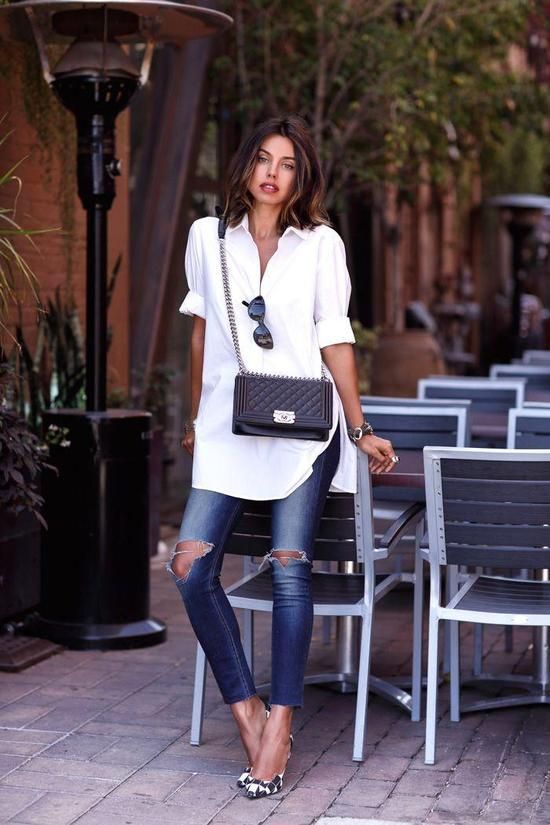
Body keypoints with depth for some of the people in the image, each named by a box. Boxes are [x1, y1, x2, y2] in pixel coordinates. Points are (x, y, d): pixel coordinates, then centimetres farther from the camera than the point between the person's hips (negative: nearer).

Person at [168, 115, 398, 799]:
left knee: (289, 567, -13)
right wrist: (195, 417, 21)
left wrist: (360, 429, 3)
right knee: (191, 567, -12)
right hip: (229, 427, 2)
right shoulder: (208, 237, 8)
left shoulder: (321, 244, 4)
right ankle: (247, 713, -1)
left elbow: (334, 339, 5)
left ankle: (280, 722, -6)